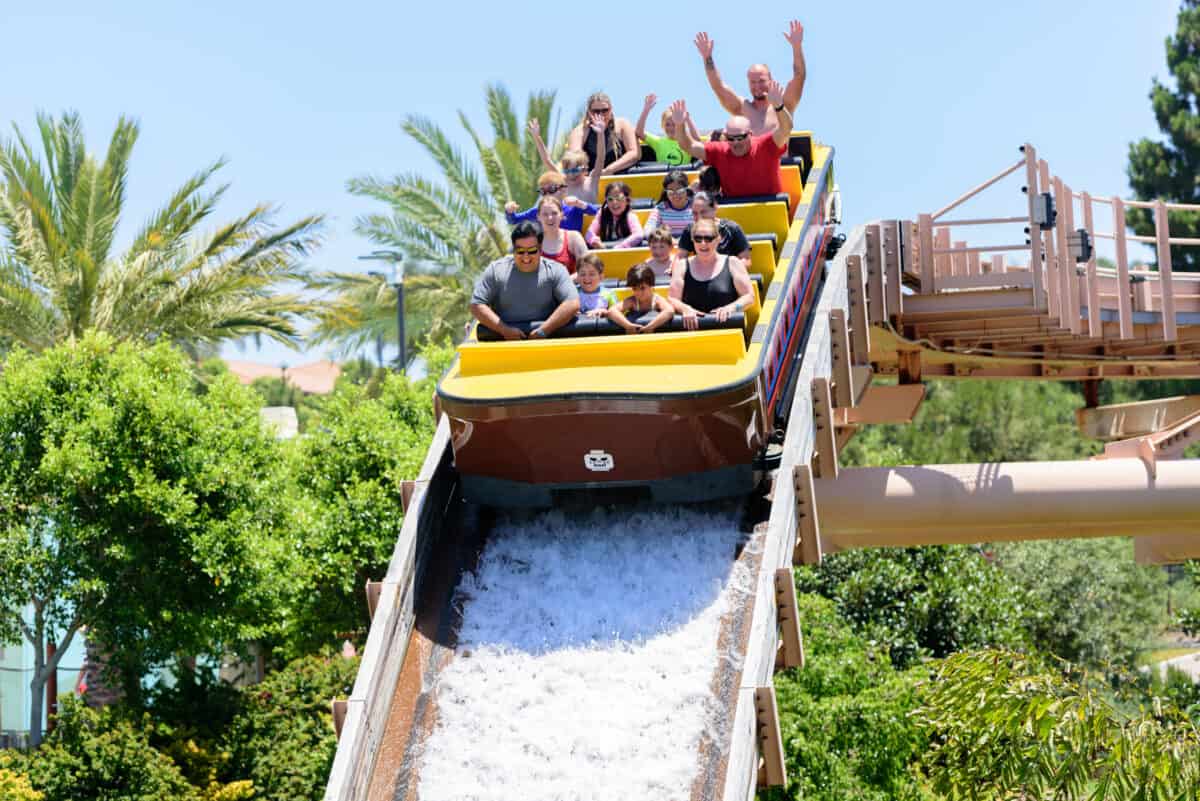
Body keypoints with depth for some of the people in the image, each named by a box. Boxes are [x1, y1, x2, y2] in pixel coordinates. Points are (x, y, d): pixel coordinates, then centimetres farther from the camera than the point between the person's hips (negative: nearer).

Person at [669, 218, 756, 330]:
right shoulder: (683, 266, 15)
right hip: (693, 328, 2)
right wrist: (685, 308, -12)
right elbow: (672, 299, 10)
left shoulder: (732, 263, 10)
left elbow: (749, 296, 7)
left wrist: (731, 307, -13)